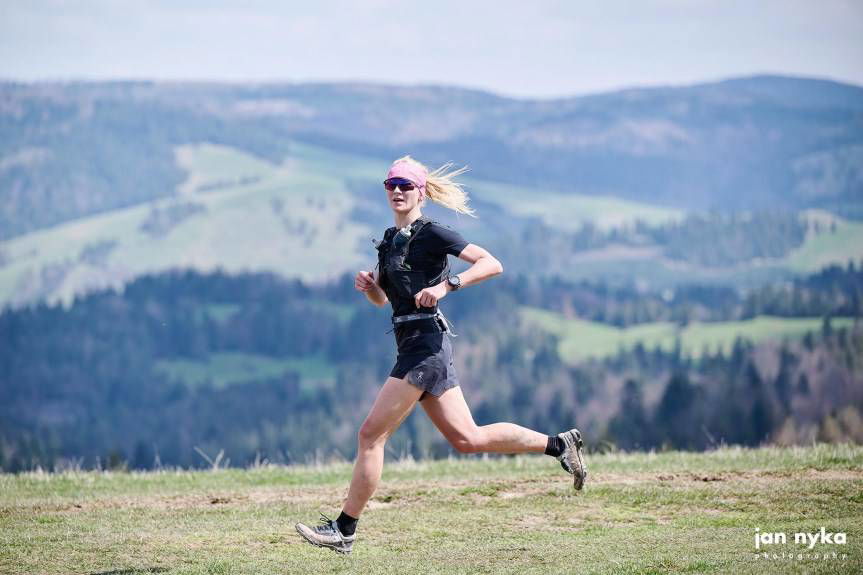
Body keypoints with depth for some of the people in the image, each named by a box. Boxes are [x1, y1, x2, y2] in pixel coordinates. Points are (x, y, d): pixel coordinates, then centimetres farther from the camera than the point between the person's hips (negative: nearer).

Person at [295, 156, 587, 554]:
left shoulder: (431, 234, -7)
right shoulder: (391, 240, 18)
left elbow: (492, 264, -14)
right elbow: (382, 299, 28)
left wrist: (446, 286, -24)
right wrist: (368, 286, 6)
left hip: (424, 344, -10)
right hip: (414, 346, 10)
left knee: (371, 434, -8)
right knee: (467, 438, 11)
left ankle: (344, 530, -3)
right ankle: (559, 444, 18)